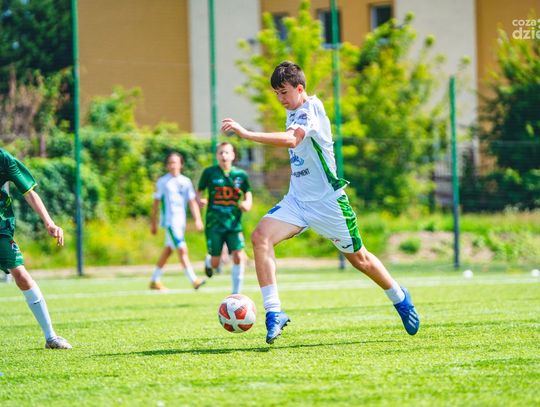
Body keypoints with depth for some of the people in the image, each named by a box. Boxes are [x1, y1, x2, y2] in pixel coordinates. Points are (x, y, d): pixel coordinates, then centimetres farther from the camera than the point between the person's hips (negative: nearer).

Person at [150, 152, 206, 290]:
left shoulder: (186, 182, 8)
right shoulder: (162, 182, -3)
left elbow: (192, 202, 6)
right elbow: (156, 203, 3)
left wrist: (198, 219, -6)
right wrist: (154, 223, 5)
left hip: (181, 221, 5)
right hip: (169, 221, -5)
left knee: (168, 251, 13)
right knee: (182, 249, -16)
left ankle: (155, 280, 24)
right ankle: (193, 280, -19)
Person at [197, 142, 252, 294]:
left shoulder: (240, 174, 4)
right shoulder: (210, 173, -1)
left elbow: (248, 193, 15)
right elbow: (199, 191, 6)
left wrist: (247, 203, -6)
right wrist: (200, 200, -16)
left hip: (234, 224, 1)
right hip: (214, 223, -1)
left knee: (239, 256, -15)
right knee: (215, 262, 0)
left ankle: (236, 293, -5)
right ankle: (209, 263, 40)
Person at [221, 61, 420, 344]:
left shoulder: (310, 109, -19)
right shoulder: (293, 111, 8)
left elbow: (291, 140, -39)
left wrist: (246, 134, -47)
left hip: (327, 201, -7)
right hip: (297, 199, 7)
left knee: (358, 258, 8)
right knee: (261, 236, -18)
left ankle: (400, 299, 35)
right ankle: (273, 313, -22)